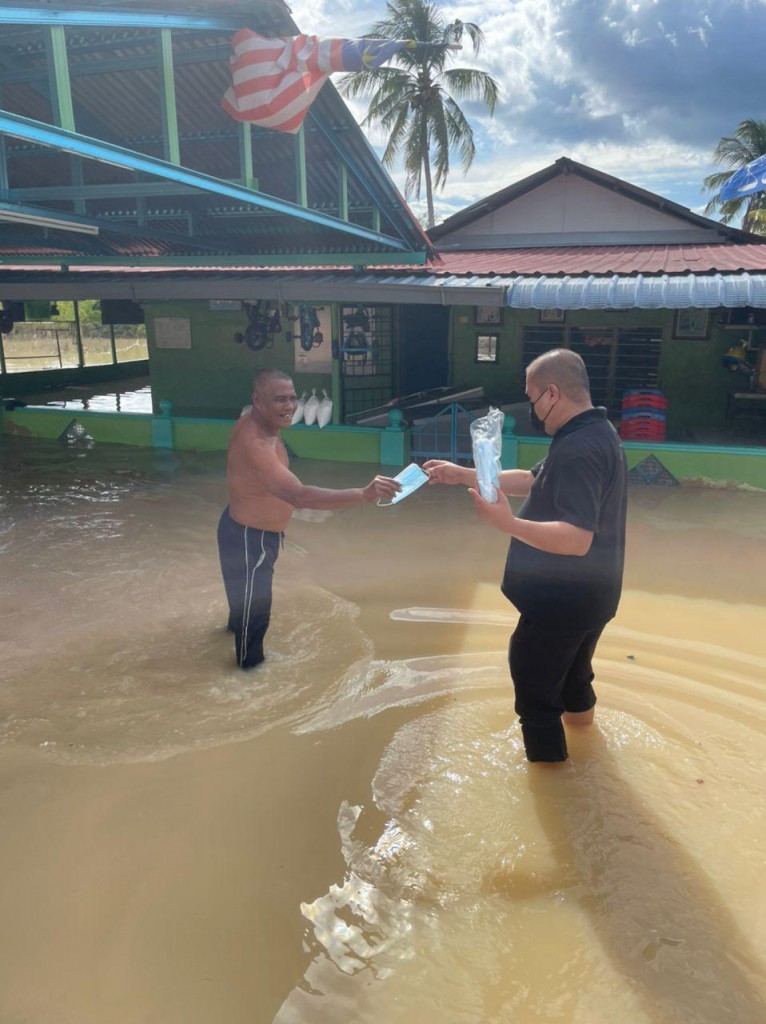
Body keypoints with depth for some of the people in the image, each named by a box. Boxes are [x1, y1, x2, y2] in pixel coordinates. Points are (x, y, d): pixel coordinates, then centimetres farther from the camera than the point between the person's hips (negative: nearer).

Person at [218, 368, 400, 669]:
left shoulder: (254, 423, -7)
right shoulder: (254, 444, -39)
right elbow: (299, 496, -50)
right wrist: (364, 494, -56)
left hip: (255, 530, 10)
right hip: (248, 537, -10)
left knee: (246, 589, 36)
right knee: (254, 604, 14)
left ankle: (237, 623, 66)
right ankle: (250, 663, 40)